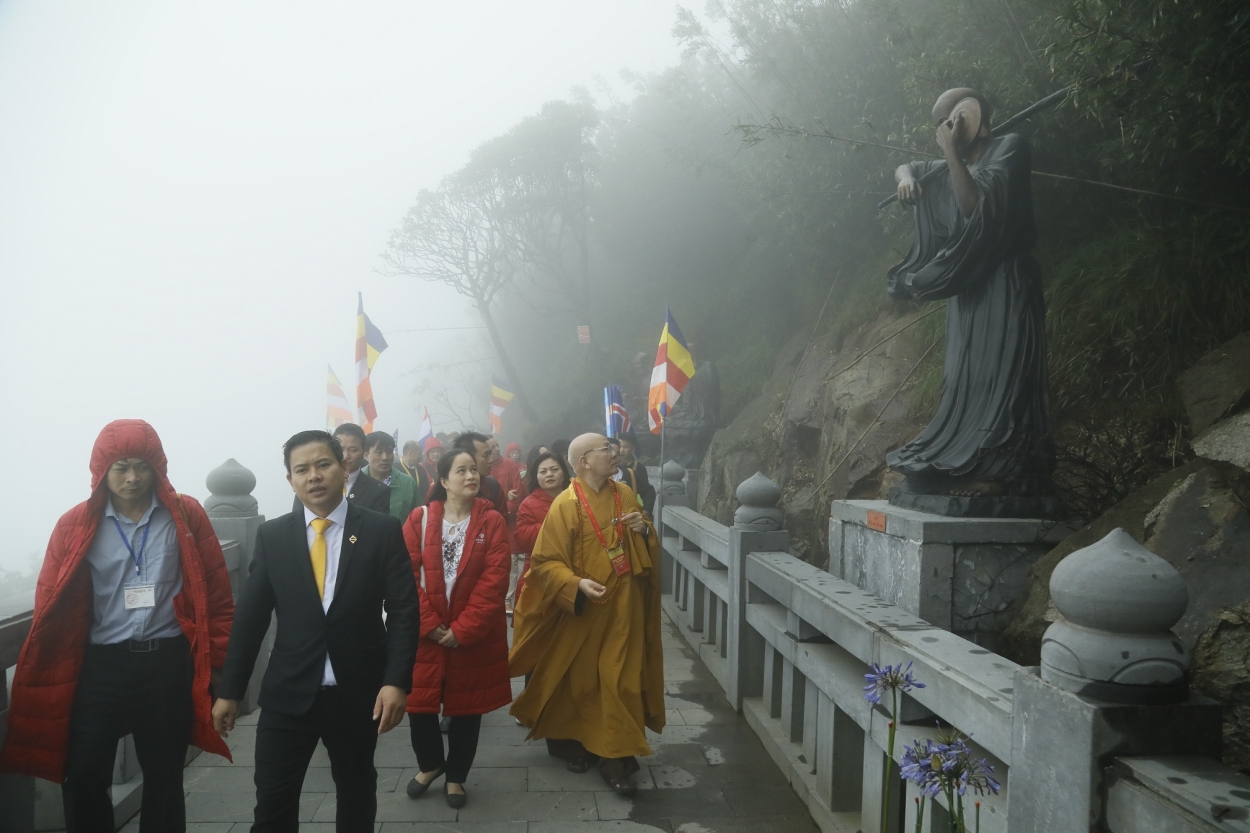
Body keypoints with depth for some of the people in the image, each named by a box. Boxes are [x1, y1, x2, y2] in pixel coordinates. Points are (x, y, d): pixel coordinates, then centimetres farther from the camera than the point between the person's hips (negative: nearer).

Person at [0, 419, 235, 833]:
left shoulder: (186, 515, -2)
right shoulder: (76, 525, 0)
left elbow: (215, 594, 0)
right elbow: (53, 604, 3)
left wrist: (217, 662, -1)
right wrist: (48, 679, 2)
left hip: (169, 663, 0)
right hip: (101, 665, 1)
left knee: (164, 779, 12)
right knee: (82, 777, 4)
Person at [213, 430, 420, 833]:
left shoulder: (382, 531, -6)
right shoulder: (272, 535, 0)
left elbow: (404, 611, -8)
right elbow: (249, 616, 3)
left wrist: (397, 681, -16)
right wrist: (229, 690, 3)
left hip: (358, 692, -1)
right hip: (287, 693, 1)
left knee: (357, 791, 18)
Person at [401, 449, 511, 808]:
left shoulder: (492, 522, -5)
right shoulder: (419, 519, -2)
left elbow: (494, 580, -12)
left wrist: (461, 629, -16)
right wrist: (429, 624, -14)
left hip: (474, 636, 0)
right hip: (424, 633, 1)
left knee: (467, 707, 10)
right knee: (418, 704, 7)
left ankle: (455, 776, 33)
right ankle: (430, 764, 37)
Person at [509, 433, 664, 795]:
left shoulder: (625, 494, 3)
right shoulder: (566, 505, -13)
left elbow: (648, 546, 13)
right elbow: (545, 561, -14)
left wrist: (644, 531, -9)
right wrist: (576, 583, -30)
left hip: (622, 607, 4)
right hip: (582, 610, -3)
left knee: (619, 680, 4)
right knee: (578, 680, 12)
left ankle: (616, 758, 15)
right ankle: (574, 742, 34)